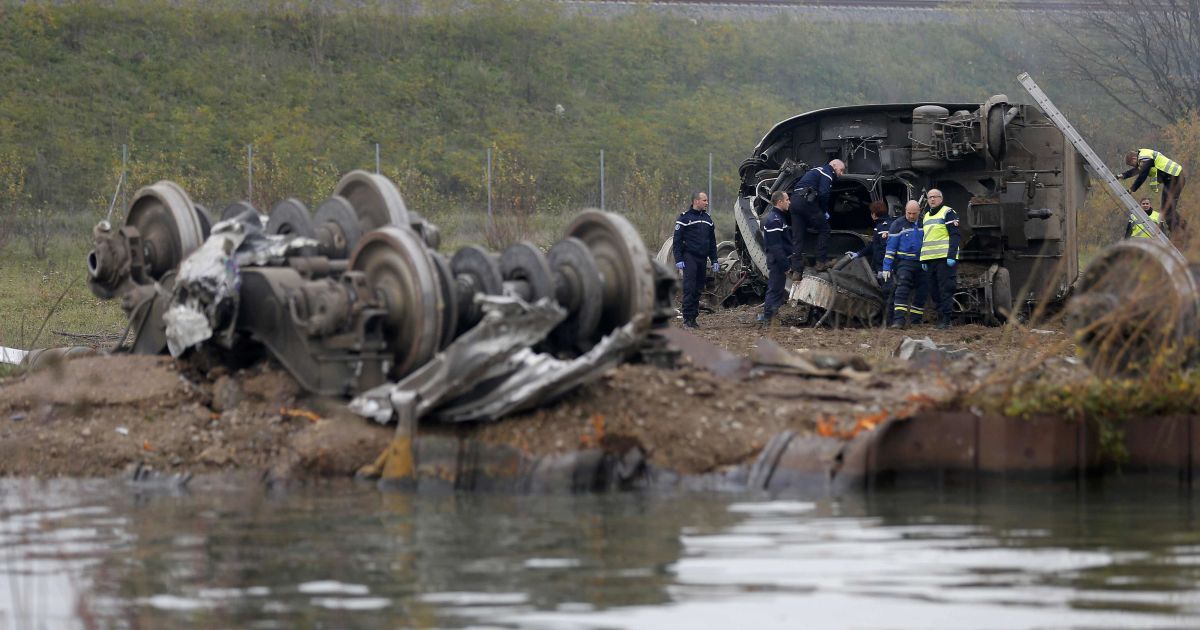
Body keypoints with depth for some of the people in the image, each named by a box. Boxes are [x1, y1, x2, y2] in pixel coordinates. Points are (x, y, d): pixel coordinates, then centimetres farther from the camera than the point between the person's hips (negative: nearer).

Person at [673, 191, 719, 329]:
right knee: (689, 288, -11)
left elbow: (712, 242, 20)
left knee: (698, 290, 6)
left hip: (702, 259, 6)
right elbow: (677, 240, -6)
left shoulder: (707, 219, 16)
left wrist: (714, 261, 14)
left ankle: (693, 317, 9)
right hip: (689, 258, -6)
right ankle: (687, 317, -12)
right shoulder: (685, 217, -4)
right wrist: (678, 260, -14)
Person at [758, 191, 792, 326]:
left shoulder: (780, 217, 17)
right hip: (777, 260, -10)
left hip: (778, 261, 10)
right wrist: (785, 265, -23)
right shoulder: (774, 220, -17)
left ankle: (766, 317, 18)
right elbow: (776, 246, -22)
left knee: (775, 289, 14)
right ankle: (768, 318, -5)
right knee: (775, 289, -7)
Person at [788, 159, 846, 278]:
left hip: (793, 200, 9)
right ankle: (822, 261, 4)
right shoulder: (827, 174, 1)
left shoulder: (817, 171, 31)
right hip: (806, 200, -9)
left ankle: (796, 270, 2)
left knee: (797, 238, 6)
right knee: (824, 229, 6)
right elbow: (823, 194, -13)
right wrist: (825, 211, -1)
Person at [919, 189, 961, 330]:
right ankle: (940, 318, 14)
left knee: (945, 290, -9)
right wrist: (923, 260, 19)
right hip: (929, 259, 8)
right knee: (935, 292, 8)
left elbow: (954, 235, -9)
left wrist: (951, 256, -18)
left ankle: (945, 320, -10)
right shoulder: (926, 216, 23)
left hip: (945, 259, -8)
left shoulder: (948, 213, -1)